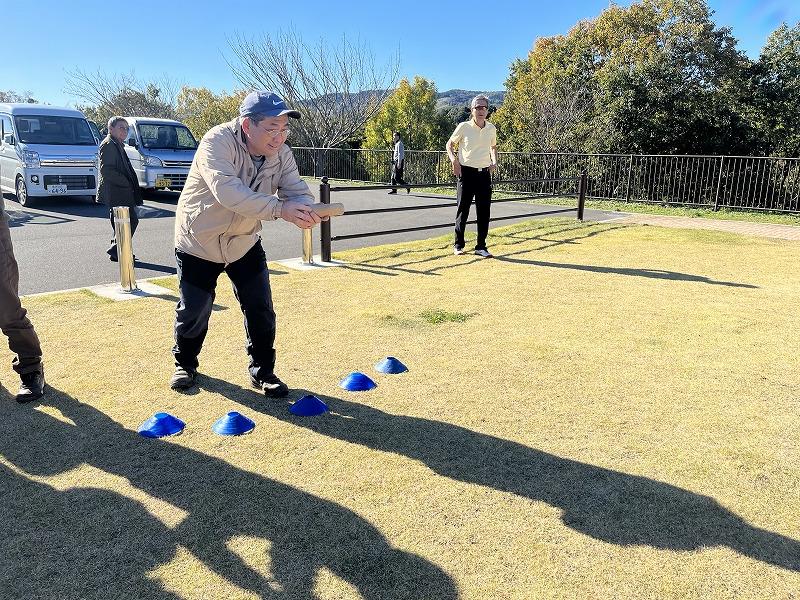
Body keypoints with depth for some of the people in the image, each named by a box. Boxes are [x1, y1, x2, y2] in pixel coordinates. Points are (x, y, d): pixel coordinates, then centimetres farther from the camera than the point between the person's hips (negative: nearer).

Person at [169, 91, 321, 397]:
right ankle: (185, 363, 35)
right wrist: (279, 209, -53)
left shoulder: (281, 154, -11)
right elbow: (227, 191, -43)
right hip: (198, 241, -4)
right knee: (194, 310, 7)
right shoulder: (218, 141, -28)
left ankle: (262, 371, 20)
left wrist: (304, 210, -43)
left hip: (245, 242, 4)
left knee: (261, 308, 1)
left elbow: (299, 192, -17)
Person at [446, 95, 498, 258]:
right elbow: (450, 144, 5)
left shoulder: (491, 128, 7)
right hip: (466, 172, -3)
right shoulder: (464, 127, -5)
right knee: (462, 209, 1)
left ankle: (481, 246, 11)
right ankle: (458, 244, 15)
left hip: (485, 173, 4)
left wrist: (494, 162, 7)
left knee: (484, 211, 2)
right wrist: (454, 159, -12)